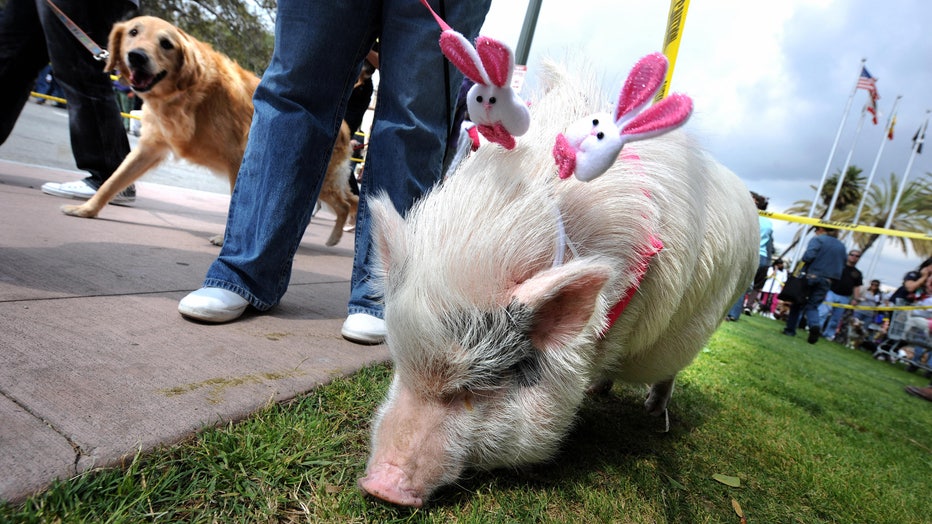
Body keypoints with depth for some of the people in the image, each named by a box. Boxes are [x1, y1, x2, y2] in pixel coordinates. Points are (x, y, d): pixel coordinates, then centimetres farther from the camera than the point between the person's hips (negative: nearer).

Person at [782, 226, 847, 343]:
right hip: (827, 281, 4)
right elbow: (842, 265, 16)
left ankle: (790, 329, 12)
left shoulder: (818, 239, -4)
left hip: (811, 276, -4)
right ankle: (814, 325, -20)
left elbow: (809, 255, -19)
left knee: (798, 302, 9)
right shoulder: (841, 246, 14)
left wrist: (803, 261, -1)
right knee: (812, 305, 7)